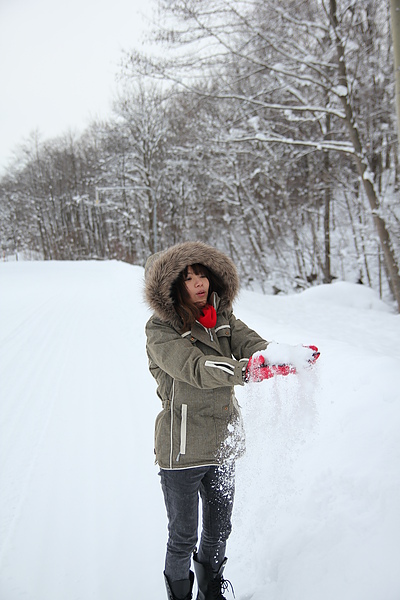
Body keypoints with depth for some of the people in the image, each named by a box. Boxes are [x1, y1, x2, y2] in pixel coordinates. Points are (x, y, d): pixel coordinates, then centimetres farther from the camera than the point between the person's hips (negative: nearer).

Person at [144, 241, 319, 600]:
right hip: (182, 449, -5)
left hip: (223, 445, 5)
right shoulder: (161, 330, -14)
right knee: (183, 537, 11)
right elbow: (195, 368, -30)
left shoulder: (223, 318, 2)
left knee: (218, 530, 22)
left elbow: (253, 344, -14)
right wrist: (244, 370, -46)